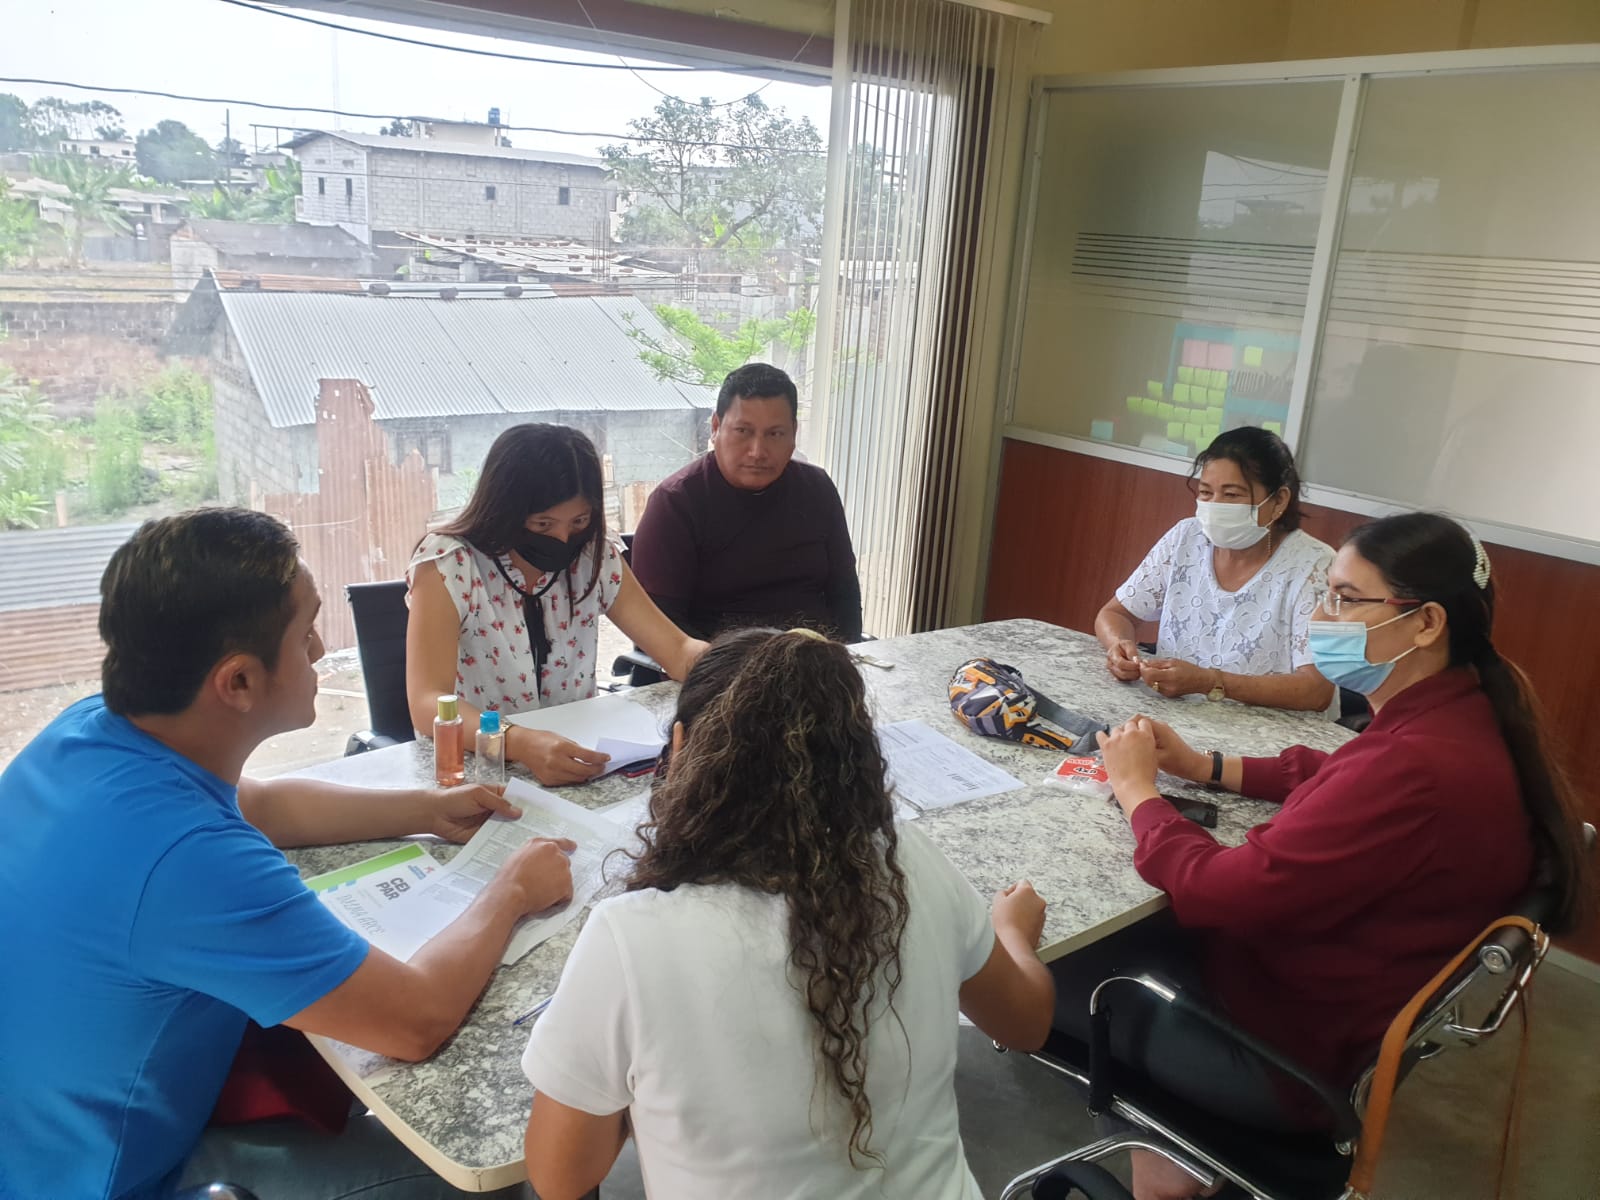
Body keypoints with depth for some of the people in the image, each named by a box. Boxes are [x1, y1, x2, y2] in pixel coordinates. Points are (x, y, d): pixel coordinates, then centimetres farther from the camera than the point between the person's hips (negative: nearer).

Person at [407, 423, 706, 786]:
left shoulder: (594, 558, -3)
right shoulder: (446, 565, -16)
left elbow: (679, 650, -1)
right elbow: (428, 703, -25)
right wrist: (520, 743, -43)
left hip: (575, 756, 3)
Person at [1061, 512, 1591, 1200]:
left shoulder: (1415, 769, -34)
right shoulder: (1463, 713, -3)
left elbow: (1214, 890, -30)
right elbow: (1332, 777, 15)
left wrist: (1136, 787, -13)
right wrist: (1202, 767, 3)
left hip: (1295, 1045, -9)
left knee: (1056, 965, 4)